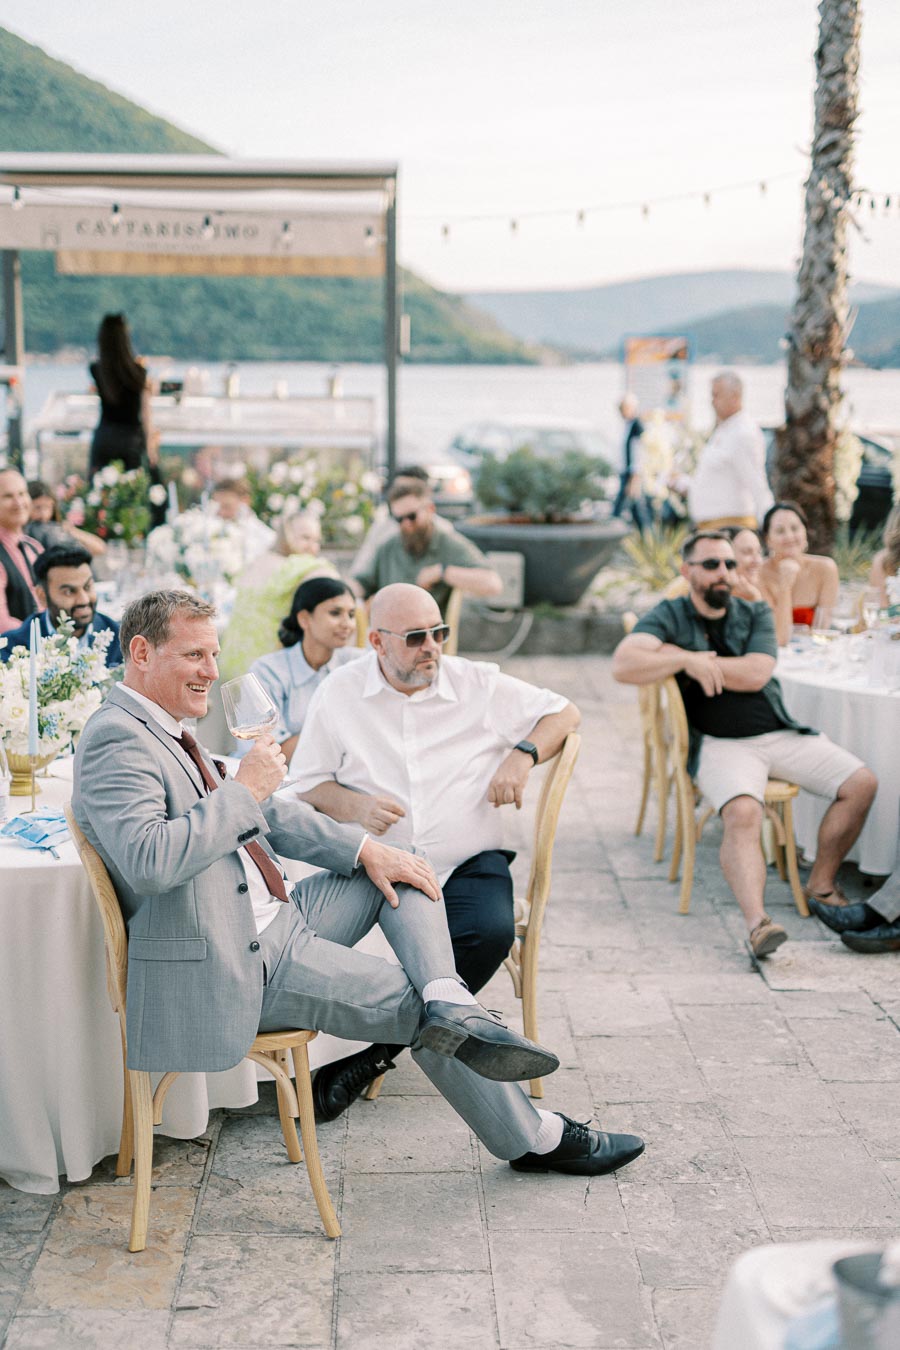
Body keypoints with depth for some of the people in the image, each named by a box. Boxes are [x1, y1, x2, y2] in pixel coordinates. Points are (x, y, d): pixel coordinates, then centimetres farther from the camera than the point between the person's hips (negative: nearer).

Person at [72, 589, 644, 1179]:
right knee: (420, 1008, -4)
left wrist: (365, 848, 5)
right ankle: (536, 1139, 15)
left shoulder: (164, 732, 14)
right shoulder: (117, 738, -17)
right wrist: (245, 790, -23)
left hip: (273, 924, 10)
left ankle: (452, 1006, -15)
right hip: (235, 968, -10)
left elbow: (267, 811, 16)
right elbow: (149, 861, -32)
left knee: (402, 871, 9)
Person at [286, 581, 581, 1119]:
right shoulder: (339, 693, 6)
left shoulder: (478, 684, 6)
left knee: (492, 931, -32)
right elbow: (306, 783, 9)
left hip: (468, 863, 1)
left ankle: (380, 1048, -14)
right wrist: (353, 804, -12)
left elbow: (564, 713, 14)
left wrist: (523, 754, -4)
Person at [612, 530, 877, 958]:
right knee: (742, 814, -34)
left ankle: (821, 883, 5)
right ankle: (757, 922, -46)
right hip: (720, 744, -5)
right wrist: (689, 661, -17)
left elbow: (756, 674, -7)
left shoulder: (756, 614, 13)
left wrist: (686, 657, -8)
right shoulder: (669, 617, 4)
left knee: (861, 783, -9)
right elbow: (623, 665, -14)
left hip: (782, 734, 5)